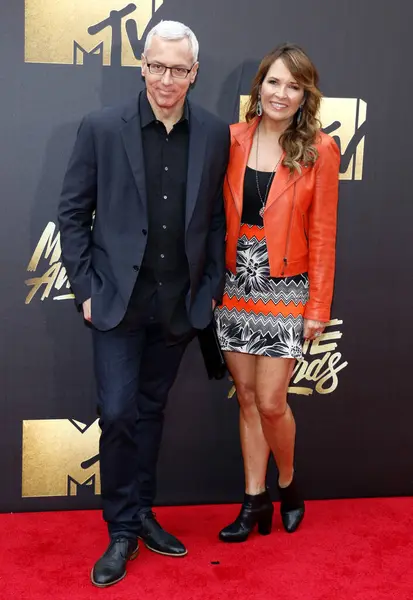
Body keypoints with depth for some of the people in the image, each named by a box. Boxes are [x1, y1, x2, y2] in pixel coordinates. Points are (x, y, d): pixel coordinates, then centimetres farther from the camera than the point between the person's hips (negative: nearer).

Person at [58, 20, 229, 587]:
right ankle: (123, 530, 17)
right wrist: (86, 289, -5)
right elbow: (73, 214, -2)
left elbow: (217, 218, 8)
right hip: (119, 300, -2)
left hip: (179, 304, 2)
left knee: (150, 411, 14)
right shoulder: (101, 127, -6)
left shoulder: (215, 134, 1)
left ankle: (141, 515, 30)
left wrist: (213, 288, 5)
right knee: (118, 413, -2)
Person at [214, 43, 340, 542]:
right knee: (247, 398, 10)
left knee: (270, 402, -1)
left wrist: (318, 306, -5)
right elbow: (219, 216, 4)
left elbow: (322, 234, -5)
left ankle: (288, 485, 28)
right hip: (236, 282, 3)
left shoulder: (319, 150, -5)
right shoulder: (234, 139, 2)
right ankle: (254, 500, 25)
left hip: (284, 288, -3)